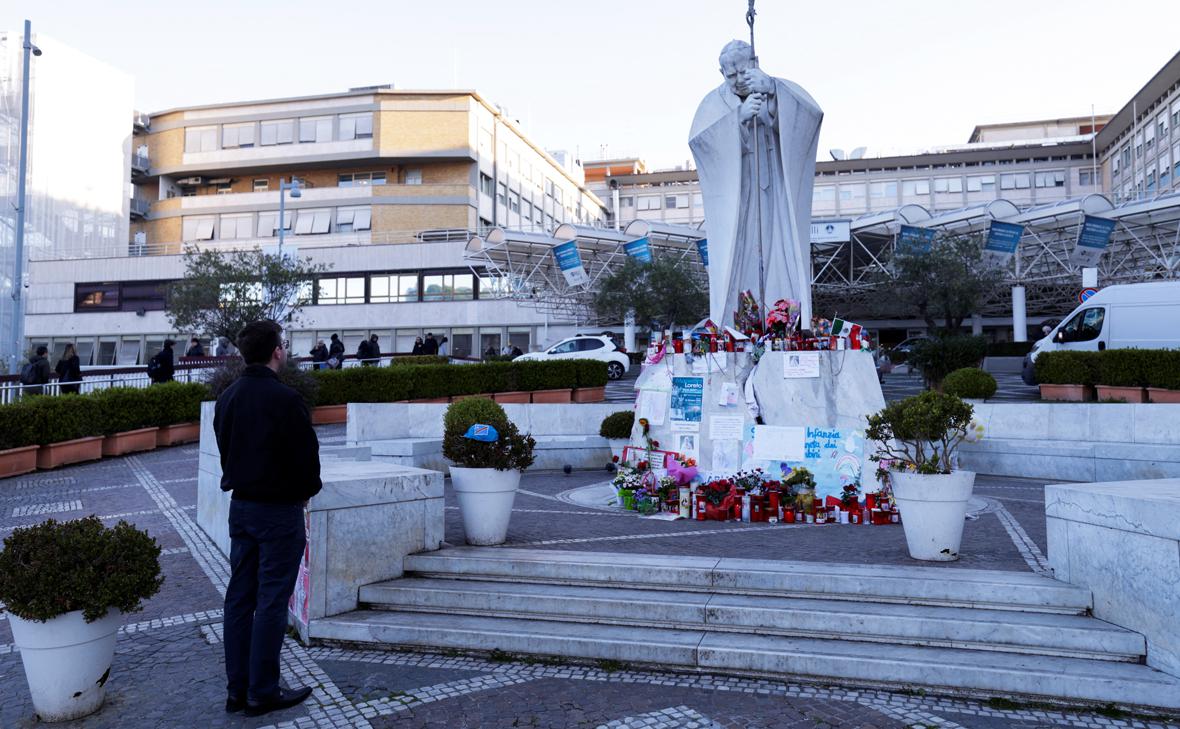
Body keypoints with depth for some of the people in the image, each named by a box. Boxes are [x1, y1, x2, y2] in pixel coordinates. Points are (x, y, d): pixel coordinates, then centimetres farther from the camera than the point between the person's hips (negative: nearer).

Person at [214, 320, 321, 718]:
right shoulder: (284, 398, -19)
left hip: (240, 506, 8)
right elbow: (306, 453, -15)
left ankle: (237, 688, 22)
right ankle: (262, 692, 10)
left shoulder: (227, 397, 5)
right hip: (279, 509, -7)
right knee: (271, 602, 1)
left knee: (239, 597, 13)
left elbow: (225, 449, 13)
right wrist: (307, 490, 4)